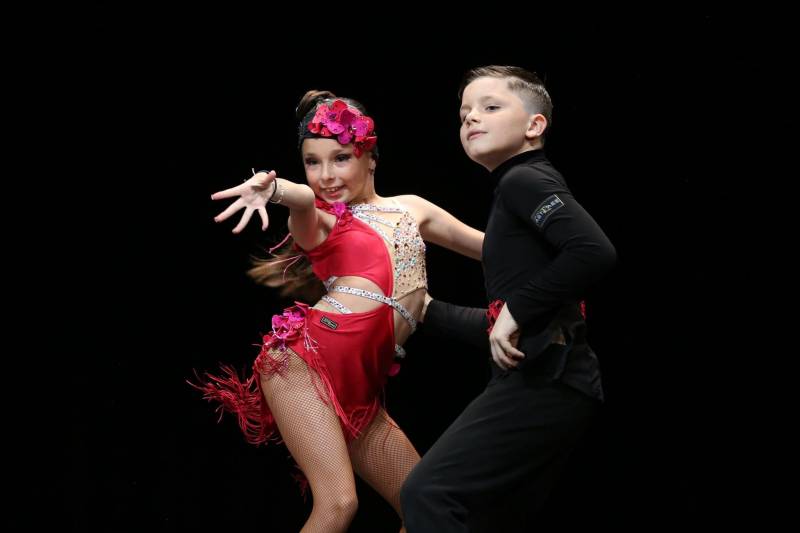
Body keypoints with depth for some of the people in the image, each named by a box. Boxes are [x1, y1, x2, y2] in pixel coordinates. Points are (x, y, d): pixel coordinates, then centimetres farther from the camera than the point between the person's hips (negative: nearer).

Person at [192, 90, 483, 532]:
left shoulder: (411, 209, 21)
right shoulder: (318, 222, 8)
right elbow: (304, 200, -18)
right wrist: (272, 188, -41)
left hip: (359, 389, 6)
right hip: (305, 358, -6)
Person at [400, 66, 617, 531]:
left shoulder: (525, 178, -5)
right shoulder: (516, 192, 24)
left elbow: (595, 253, -23)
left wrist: (517, 310, -17)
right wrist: (427, 309, 33)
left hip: (542, 379, -10)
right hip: (553, 380, 10)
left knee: (428, 494, -17)